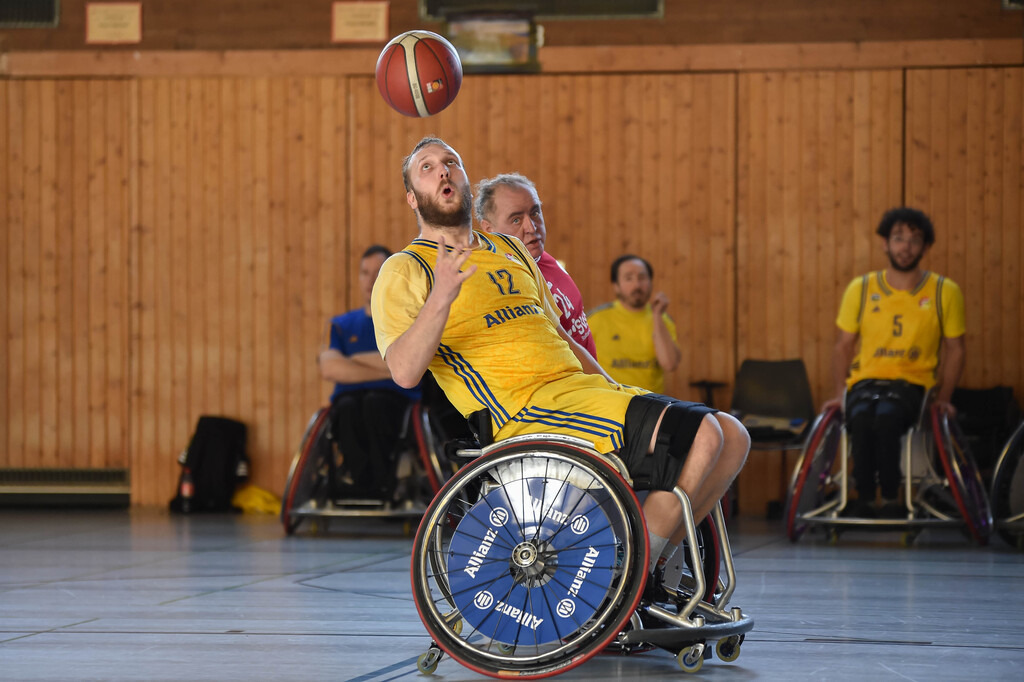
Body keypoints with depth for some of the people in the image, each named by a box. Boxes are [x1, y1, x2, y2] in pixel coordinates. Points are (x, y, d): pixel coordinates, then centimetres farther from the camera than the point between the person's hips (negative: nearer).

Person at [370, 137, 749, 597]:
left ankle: (653, 568, 9)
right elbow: (404, 371, -16)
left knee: (732, 438, 1)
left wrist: (623, 400, 19)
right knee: (702, 435, -22)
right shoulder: (405, 272, 1)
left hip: (580, 386, 8)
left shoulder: (511, 252, 25)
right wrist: (441, 298, -32)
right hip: (526, 415, -8)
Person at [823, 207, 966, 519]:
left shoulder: (945, 292, 4)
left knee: (886, 416, -36)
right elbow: (844, 345, 13)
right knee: (861, 417, -35)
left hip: (913, 380, -1)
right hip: (865, 379, 1)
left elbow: (954, 348, 10)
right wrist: (841, 392, 0)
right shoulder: (860, 289, 8)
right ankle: (864, 500, -24)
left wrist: (943, 397, -1)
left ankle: (890, 499, -25)